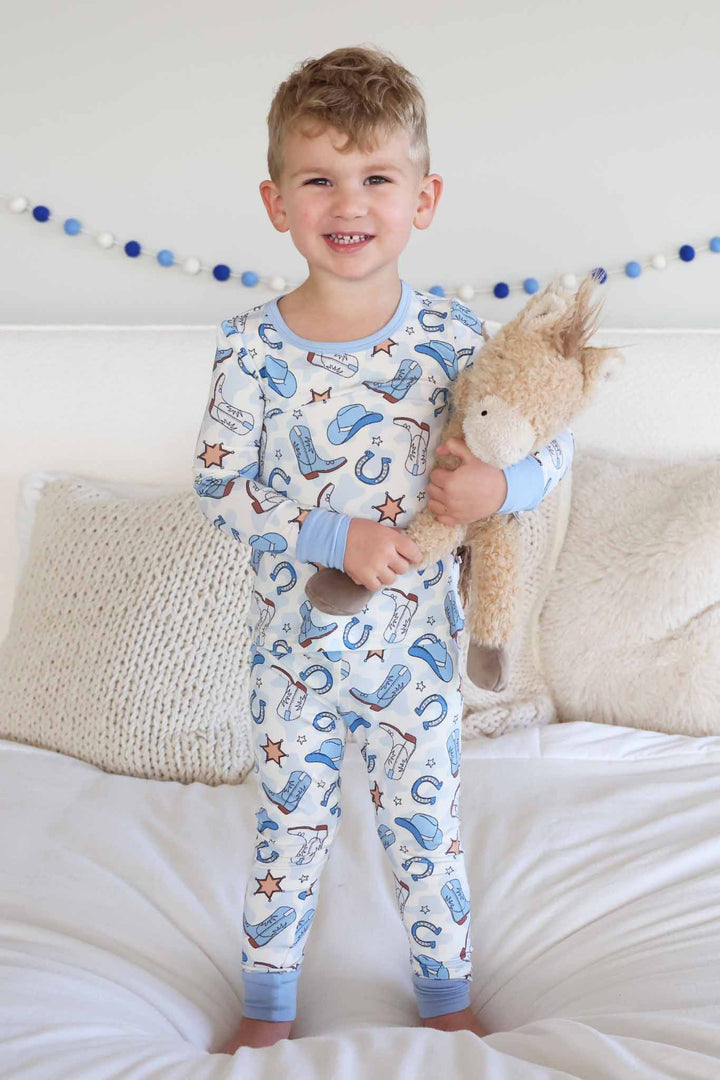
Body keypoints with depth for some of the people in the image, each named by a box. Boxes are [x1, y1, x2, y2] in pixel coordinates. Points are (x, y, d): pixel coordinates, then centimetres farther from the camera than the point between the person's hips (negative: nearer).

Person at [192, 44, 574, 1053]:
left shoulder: (452, 335, -11)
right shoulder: (253, 346, -13)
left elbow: (555, 439, -2)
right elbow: (217, 485, -10)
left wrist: (501, 487, -24)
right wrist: (334, 535, -21)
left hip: (418, 641, 0)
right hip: (296, 645, 0)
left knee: (426, 824, 16)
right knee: (289, 826, 17)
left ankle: (447, 994, 41)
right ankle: (269, 1002, 39)